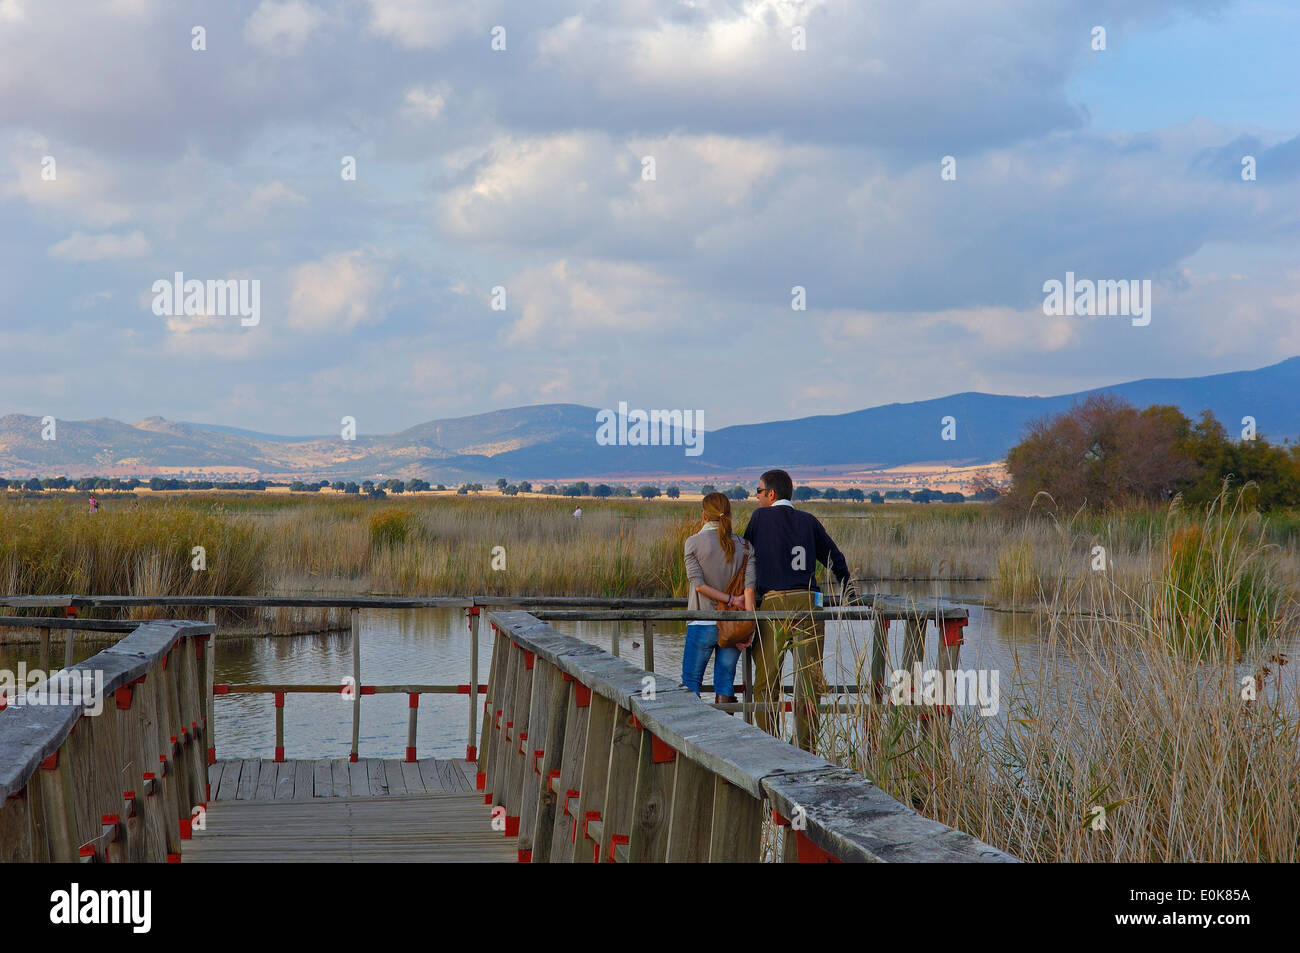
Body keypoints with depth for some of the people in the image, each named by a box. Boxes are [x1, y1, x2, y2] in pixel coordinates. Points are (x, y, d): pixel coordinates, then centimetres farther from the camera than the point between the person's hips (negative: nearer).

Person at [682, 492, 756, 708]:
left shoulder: (694, 542, -4)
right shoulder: (744, 546, 2)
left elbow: (698, 584, -13)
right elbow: (750, 587, -6)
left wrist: (731, 600, -9)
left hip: (702, 624, -2)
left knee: (690, 682, 8)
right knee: (725, 684, 7)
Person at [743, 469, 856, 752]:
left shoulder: (761, 517, 7)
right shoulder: (809, 521, 15)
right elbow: (835, 559, 19)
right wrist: (849, 595, 30)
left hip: (773, 602, -3)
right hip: (808, 601, 3)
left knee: (766, 681, 3)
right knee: (810, 679, 3)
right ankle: (807, 749, 1)